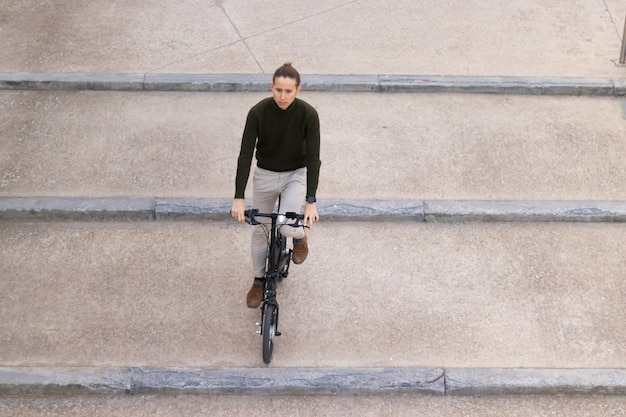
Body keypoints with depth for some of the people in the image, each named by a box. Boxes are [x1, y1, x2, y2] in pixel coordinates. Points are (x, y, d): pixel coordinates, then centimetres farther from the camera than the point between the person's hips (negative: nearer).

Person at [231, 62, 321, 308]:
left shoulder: (308, 115, -22)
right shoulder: (258, 112, -20)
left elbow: (313, 157, -22)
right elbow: (245, 154, -21)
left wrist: (311, 201, -28)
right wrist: (239, 198, -26)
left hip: (296, 174, -2)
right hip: (265, 174, 2)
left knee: (287, 226, -21)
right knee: (259, 230, 11)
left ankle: (300, 236, 17)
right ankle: (259, 281, 33)